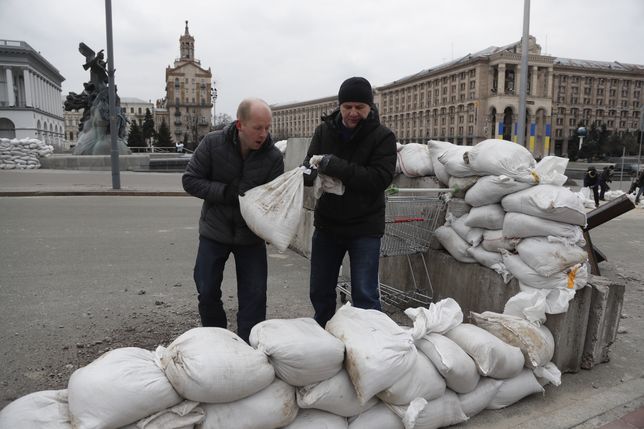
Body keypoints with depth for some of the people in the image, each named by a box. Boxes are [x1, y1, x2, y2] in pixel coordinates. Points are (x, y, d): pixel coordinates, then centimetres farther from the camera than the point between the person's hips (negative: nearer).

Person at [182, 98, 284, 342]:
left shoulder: (273, 156, -14)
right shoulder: (213, 143, -13)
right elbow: (190, 180, -11)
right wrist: (225, 192, -24)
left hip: (251, 236, 0)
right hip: (214, 232, 1)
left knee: (254, 296, 2)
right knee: (207, 292, 9)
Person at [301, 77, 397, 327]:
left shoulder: (382, 136, -9)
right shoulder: (324, 131, 1)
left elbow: (380, 178, -21)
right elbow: (307, 170, -2)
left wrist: (339, 168, -32)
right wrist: (315, 171, -27)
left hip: (365, 228, -4)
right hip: (327, 224, 4)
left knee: (365, 295, 2)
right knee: (320, 292, 16)